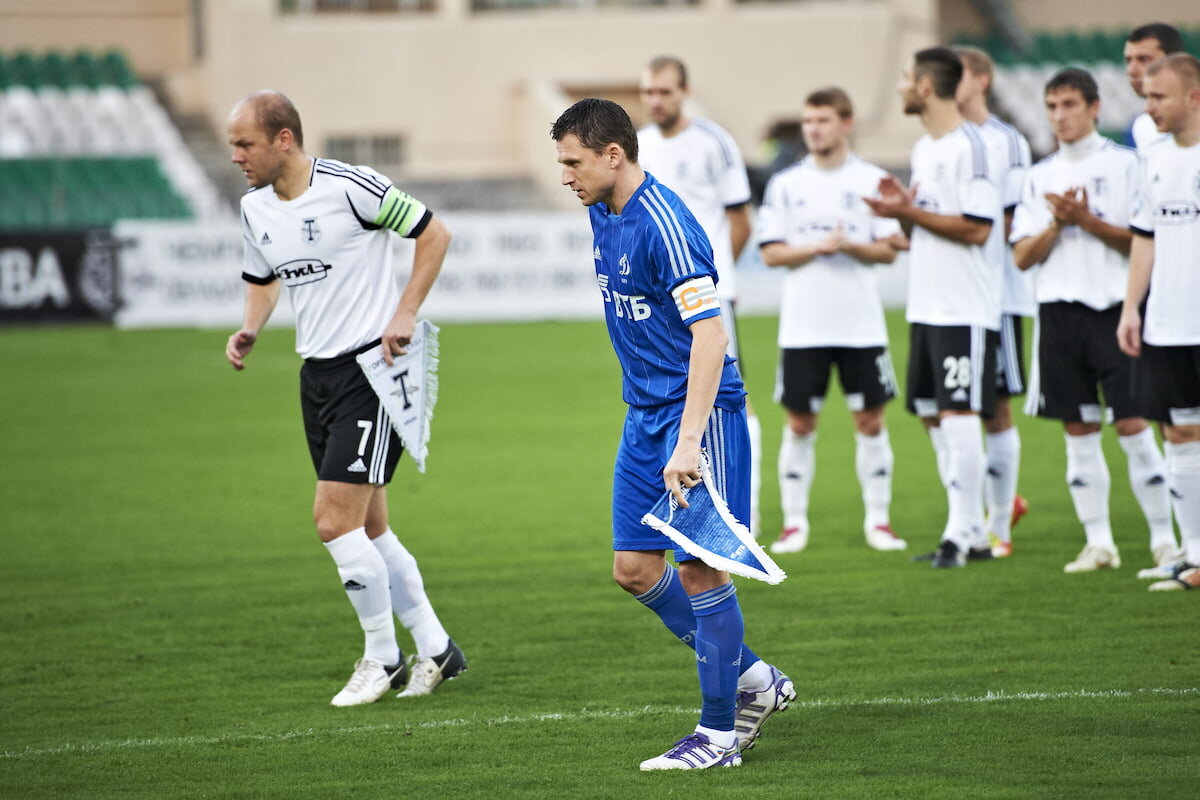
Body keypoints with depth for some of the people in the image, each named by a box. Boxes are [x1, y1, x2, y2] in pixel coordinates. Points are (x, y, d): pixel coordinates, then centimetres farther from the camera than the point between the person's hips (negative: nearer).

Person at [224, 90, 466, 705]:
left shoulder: (349, 187, -16)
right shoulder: (254, 210, 6)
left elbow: (434, 234, -7)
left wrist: (405, 313, -13)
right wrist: (249, 331, 4)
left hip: (371, 368, -8)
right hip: (318, 374, 8)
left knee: (335, 518, -14)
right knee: (367, 528, 10)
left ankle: (382, 656, 1)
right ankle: (434, 649, 23)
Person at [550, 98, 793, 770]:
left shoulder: (665, 224, -21)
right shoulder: (602, 213, 8)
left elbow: (710, 333, -26)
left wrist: (688, 443, -33)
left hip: (699, 411, -9)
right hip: (644, 413, 9)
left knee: (699, 566, -7)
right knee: (636, 569, 6)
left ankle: (719, 732, 2)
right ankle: (753, 680, 20)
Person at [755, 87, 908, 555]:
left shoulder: (873, 181, 3)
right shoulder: (785, 185, 4)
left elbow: (888, 250, 1)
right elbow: (771, 253, 1)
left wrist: (850, 246, -17)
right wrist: (816, 248, -15)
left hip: (861, 324, 0)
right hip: (803, 325, 0)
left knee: (870, 421, 2)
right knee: (799, 424, 2)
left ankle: (878, 519, 10)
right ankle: (795, 522, 9)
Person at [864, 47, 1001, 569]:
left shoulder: (970, 146, -14)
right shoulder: (924, 149, 15)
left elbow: (976, 228, -20)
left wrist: (910, 213, -16)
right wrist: (901, 208, 0)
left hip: (965, 309, -10)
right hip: (926, 305, 10)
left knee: (958, 415, -11)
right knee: (932, 415, 11)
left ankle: (962, 534, -8)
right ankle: (970, 531, 16)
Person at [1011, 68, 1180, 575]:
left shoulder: (1124, 164, 1)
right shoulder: (1040, 176, 14)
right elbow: (1022, 256, 8)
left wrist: (1087, 220, -14)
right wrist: (1058, 223, -8)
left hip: (1113, 307, -4)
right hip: (1059, 310, 4)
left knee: (1132, 425, -8)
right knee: (1079, 432, 5)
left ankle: (1163, 539, -2)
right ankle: (1098, 543, 9)